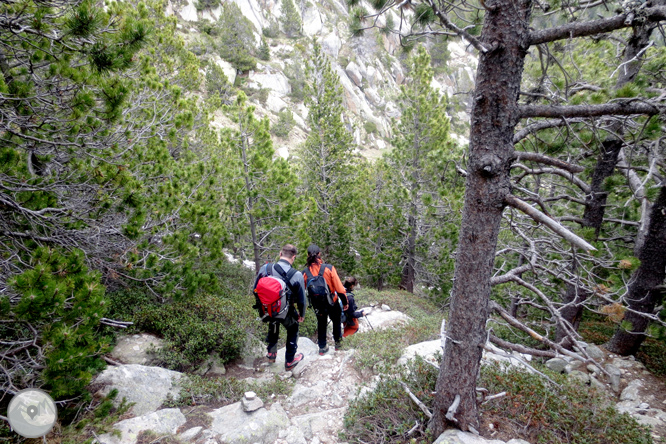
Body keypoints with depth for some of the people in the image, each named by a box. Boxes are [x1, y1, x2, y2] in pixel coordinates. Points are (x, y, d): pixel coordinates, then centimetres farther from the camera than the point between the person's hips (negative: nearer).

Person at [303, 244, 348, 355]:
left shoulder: (305, 272, -13)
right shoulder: (329, 268, -20)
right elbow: (339, 288, -16)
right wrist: (345, 302, -4)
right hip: (332, 303, -2)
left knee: (321, 324, 22)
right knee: (336, 321, 24)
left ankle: (322, 347, 30)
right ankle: (338, 342, 35)